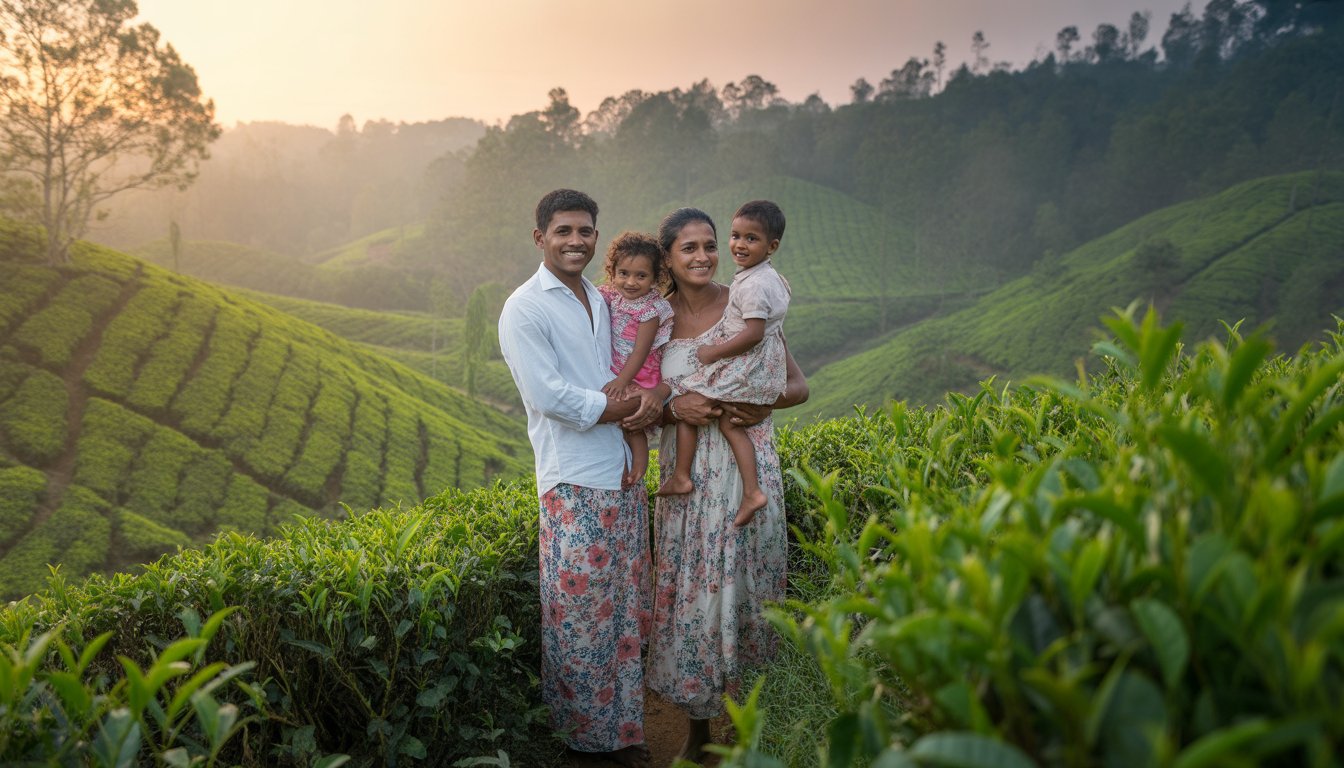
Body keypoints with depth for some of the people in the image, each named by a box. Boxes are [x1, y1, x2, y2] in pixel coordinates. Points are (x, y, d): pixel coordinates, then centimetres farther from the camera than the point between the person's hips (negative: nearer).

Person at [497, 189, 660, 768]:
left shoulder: (604, 300, 15)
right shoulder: (524, 310, -8)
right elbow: (547, 395, -17)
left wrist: (654, 392, -5)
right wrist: (623, 406, -9)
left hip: (626, 476, 7)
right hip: (574, 485, -7)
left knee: (626, 609, 14)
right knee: (580, 612, -1)